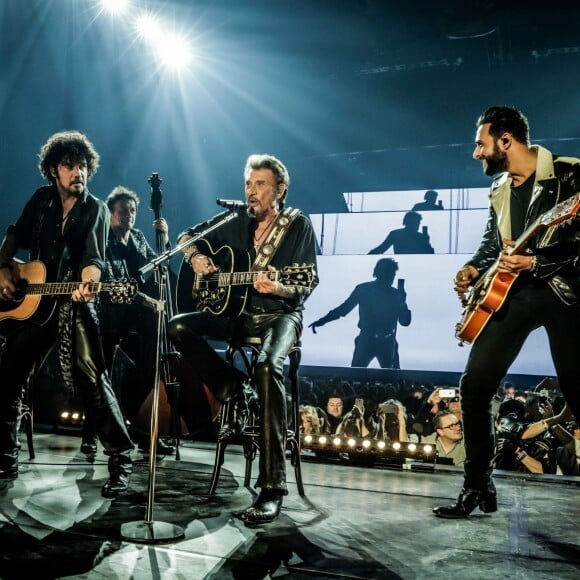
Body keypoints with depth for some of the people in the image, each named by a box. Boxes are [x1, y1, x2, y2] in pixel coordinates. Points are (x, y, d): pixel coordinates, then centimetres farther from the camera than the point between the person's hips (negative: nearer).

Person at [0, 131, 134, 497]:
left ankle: (122, 459, -13)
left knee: (91, 376, -19)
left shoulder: (95, 210, -3)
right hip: (33, 302, 5)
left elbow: (93, 259, -16)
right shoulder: (42, 199, 8)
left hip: (74, 305, -5)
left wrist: (87, 284, -37)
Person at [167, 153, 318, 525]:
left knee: (268, 366, -37)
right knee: (178, 327, -16)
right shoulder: (236, 221, 8)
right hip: (238, 312, 5)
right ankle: (231, 387, -1)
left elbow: (309, 284, -11)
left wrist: (276, 288, -32)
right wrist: (197, 257, -3)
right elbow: (188, 236, 19)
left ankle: (272, 487, -33)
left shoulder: (299, 225, -4)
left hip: (281, 314, -5)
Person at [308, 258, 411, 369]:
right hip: (366, 341, -1)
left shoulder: (396, 294, 2)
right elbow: (343, 309, 5)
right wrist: (322, 321, -2)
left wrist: (402, 303, -16)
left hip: (387, 344, 1)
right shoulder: (363, 289, -1)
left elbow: (405, 321, 2)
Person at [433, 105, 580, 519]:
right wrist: (473, 268, 6)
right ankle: (478, 485, 11)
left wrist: (535, 262, -24)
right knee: (474, 386, -1)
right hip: (510, 293, 6)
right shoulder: (499, 189, 14)